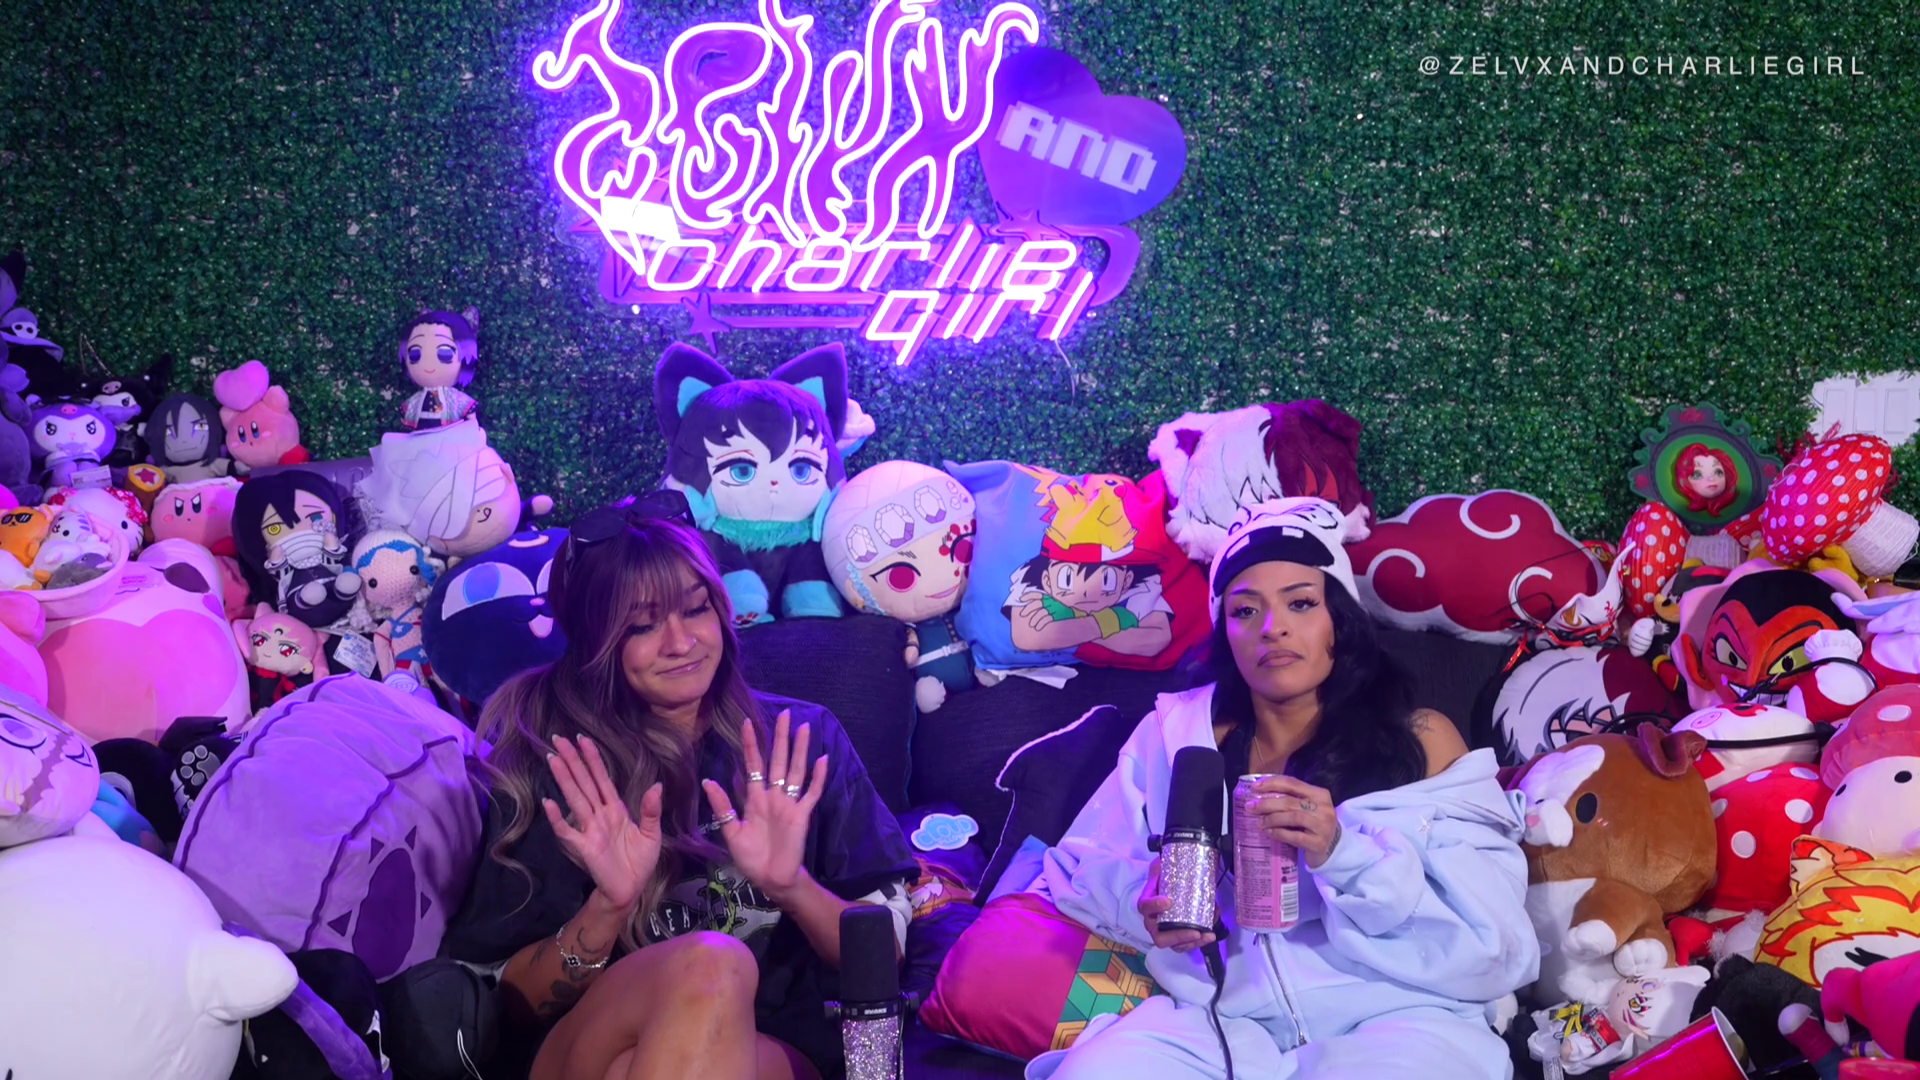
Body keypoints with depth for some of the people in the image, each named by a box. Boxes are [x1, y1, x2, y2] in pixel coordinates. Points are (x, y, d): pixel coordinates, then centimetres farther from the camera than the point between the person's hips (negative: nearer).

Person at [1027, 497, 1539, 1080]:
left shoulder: (1422, 741, 6)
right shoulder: (1176, 731, 12)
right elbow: (1079, 868, 17)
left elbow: (1494, 945, -4)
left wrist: (1345, 855, -20)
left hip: (1390, 1017, -1)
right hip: (1218, 1016, 2)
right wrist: (1145, 905, -7)